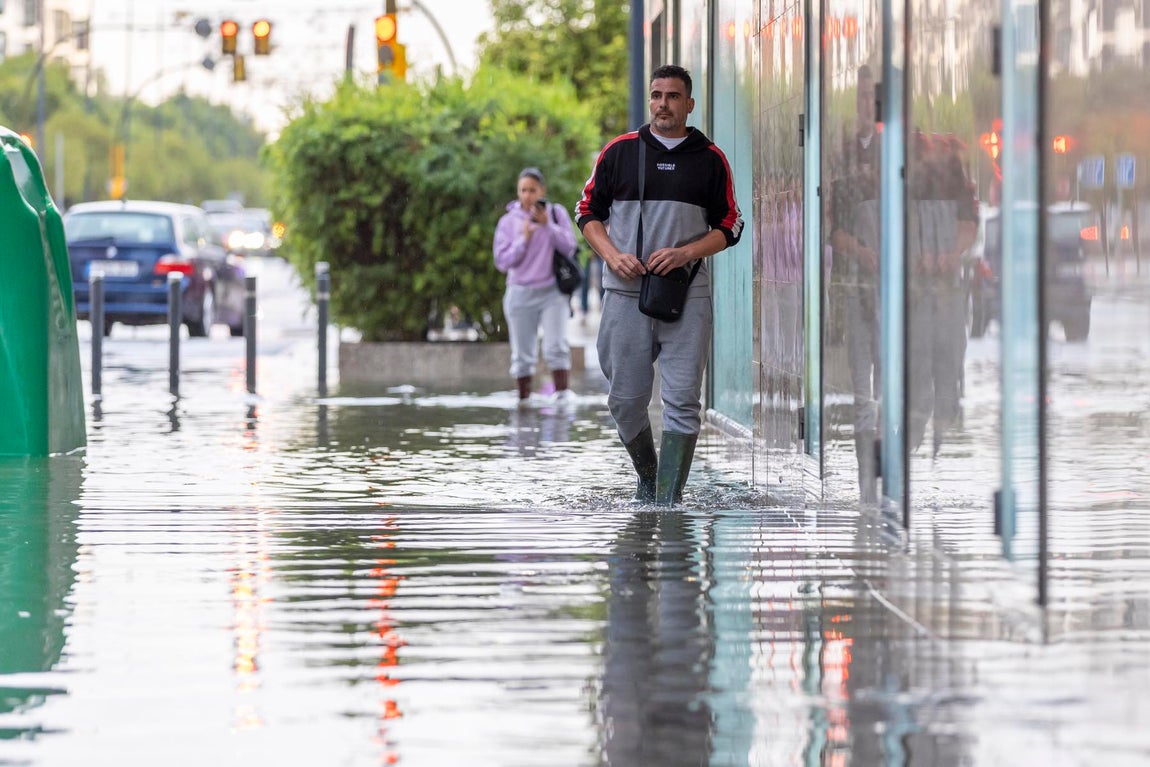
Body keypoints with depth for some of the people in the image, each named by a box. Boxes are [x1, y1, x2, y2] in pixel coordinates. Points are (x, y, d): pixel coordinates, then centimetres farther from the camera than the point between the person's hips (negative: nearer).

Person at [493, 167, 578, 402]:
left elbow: (568, 246, -7)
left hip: (552, 292, -1)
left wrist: (547, 224, -16)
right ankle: (523, 399, 12)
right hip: (521, 294, 1)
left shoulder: (556, 213, 2)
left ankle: (561, 395, -14)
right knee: (522, 356, 4)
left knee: (556, 348, -14)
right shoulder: (508, 221, 2)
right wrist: (523, 239, -13)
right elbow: (502, 261, -2)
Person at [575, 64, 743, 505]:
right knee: (627, 399, 3)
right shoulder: (620, 151, 6)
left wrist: (685, 254, -8)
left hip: (688, 297, -1)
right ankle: (647, 474, 27)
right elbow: (588, 211, 12)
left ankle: (669, 496, -9)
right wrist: (613, 256, -6)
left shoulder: (710, 159, 6)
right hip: (625, 292, 1)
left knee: (682, 400, -9)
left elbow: (729, 227, 9)